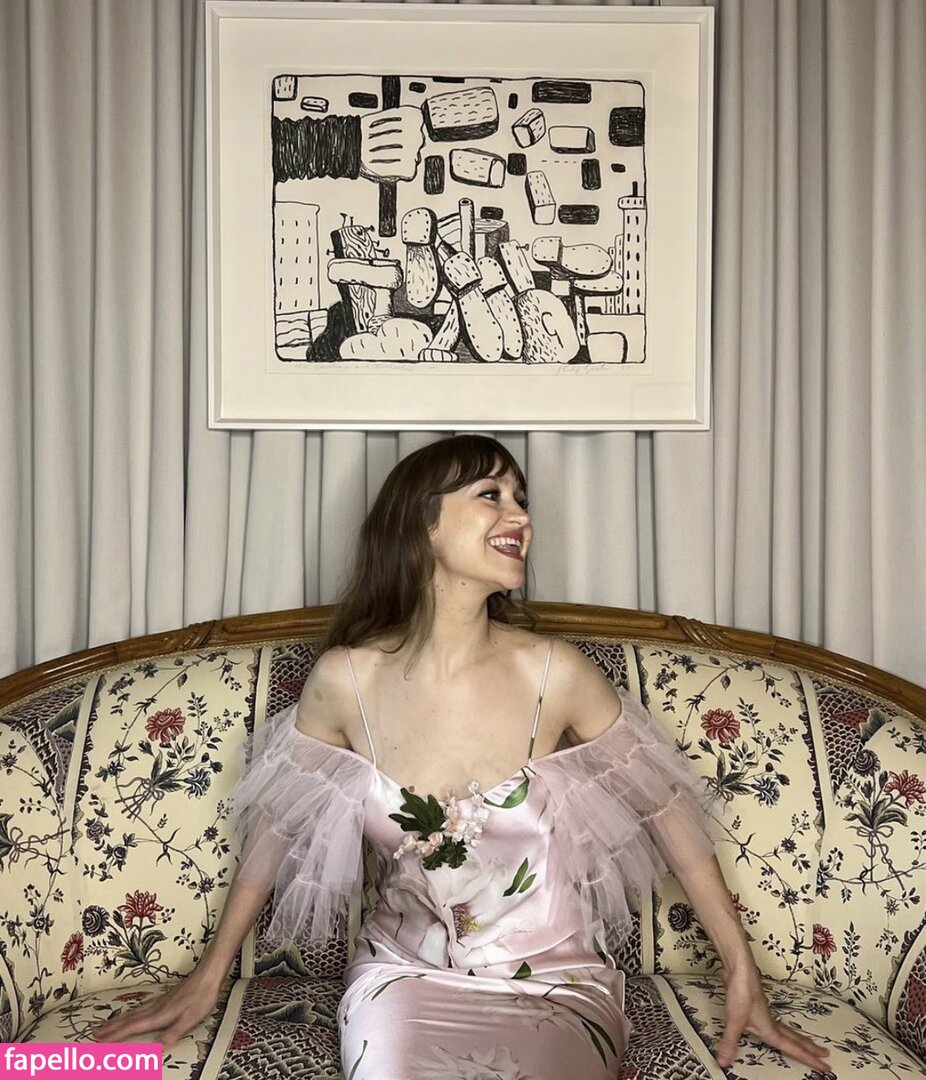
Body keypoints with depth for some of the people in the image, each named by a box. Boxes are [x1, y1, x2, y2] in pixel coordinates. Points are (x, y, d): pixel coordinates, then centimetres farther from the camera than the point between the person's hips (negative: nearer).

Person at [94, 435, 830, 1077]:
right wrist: (209, 978, 12)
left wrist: (742, 974, 2)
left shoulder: (553, 674, -16)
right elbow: (278, 824, 3)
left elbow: (666, 807, -3)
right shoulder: (346, 679, -13)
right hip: (406, 972, 0)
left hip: (552, 982, 0)